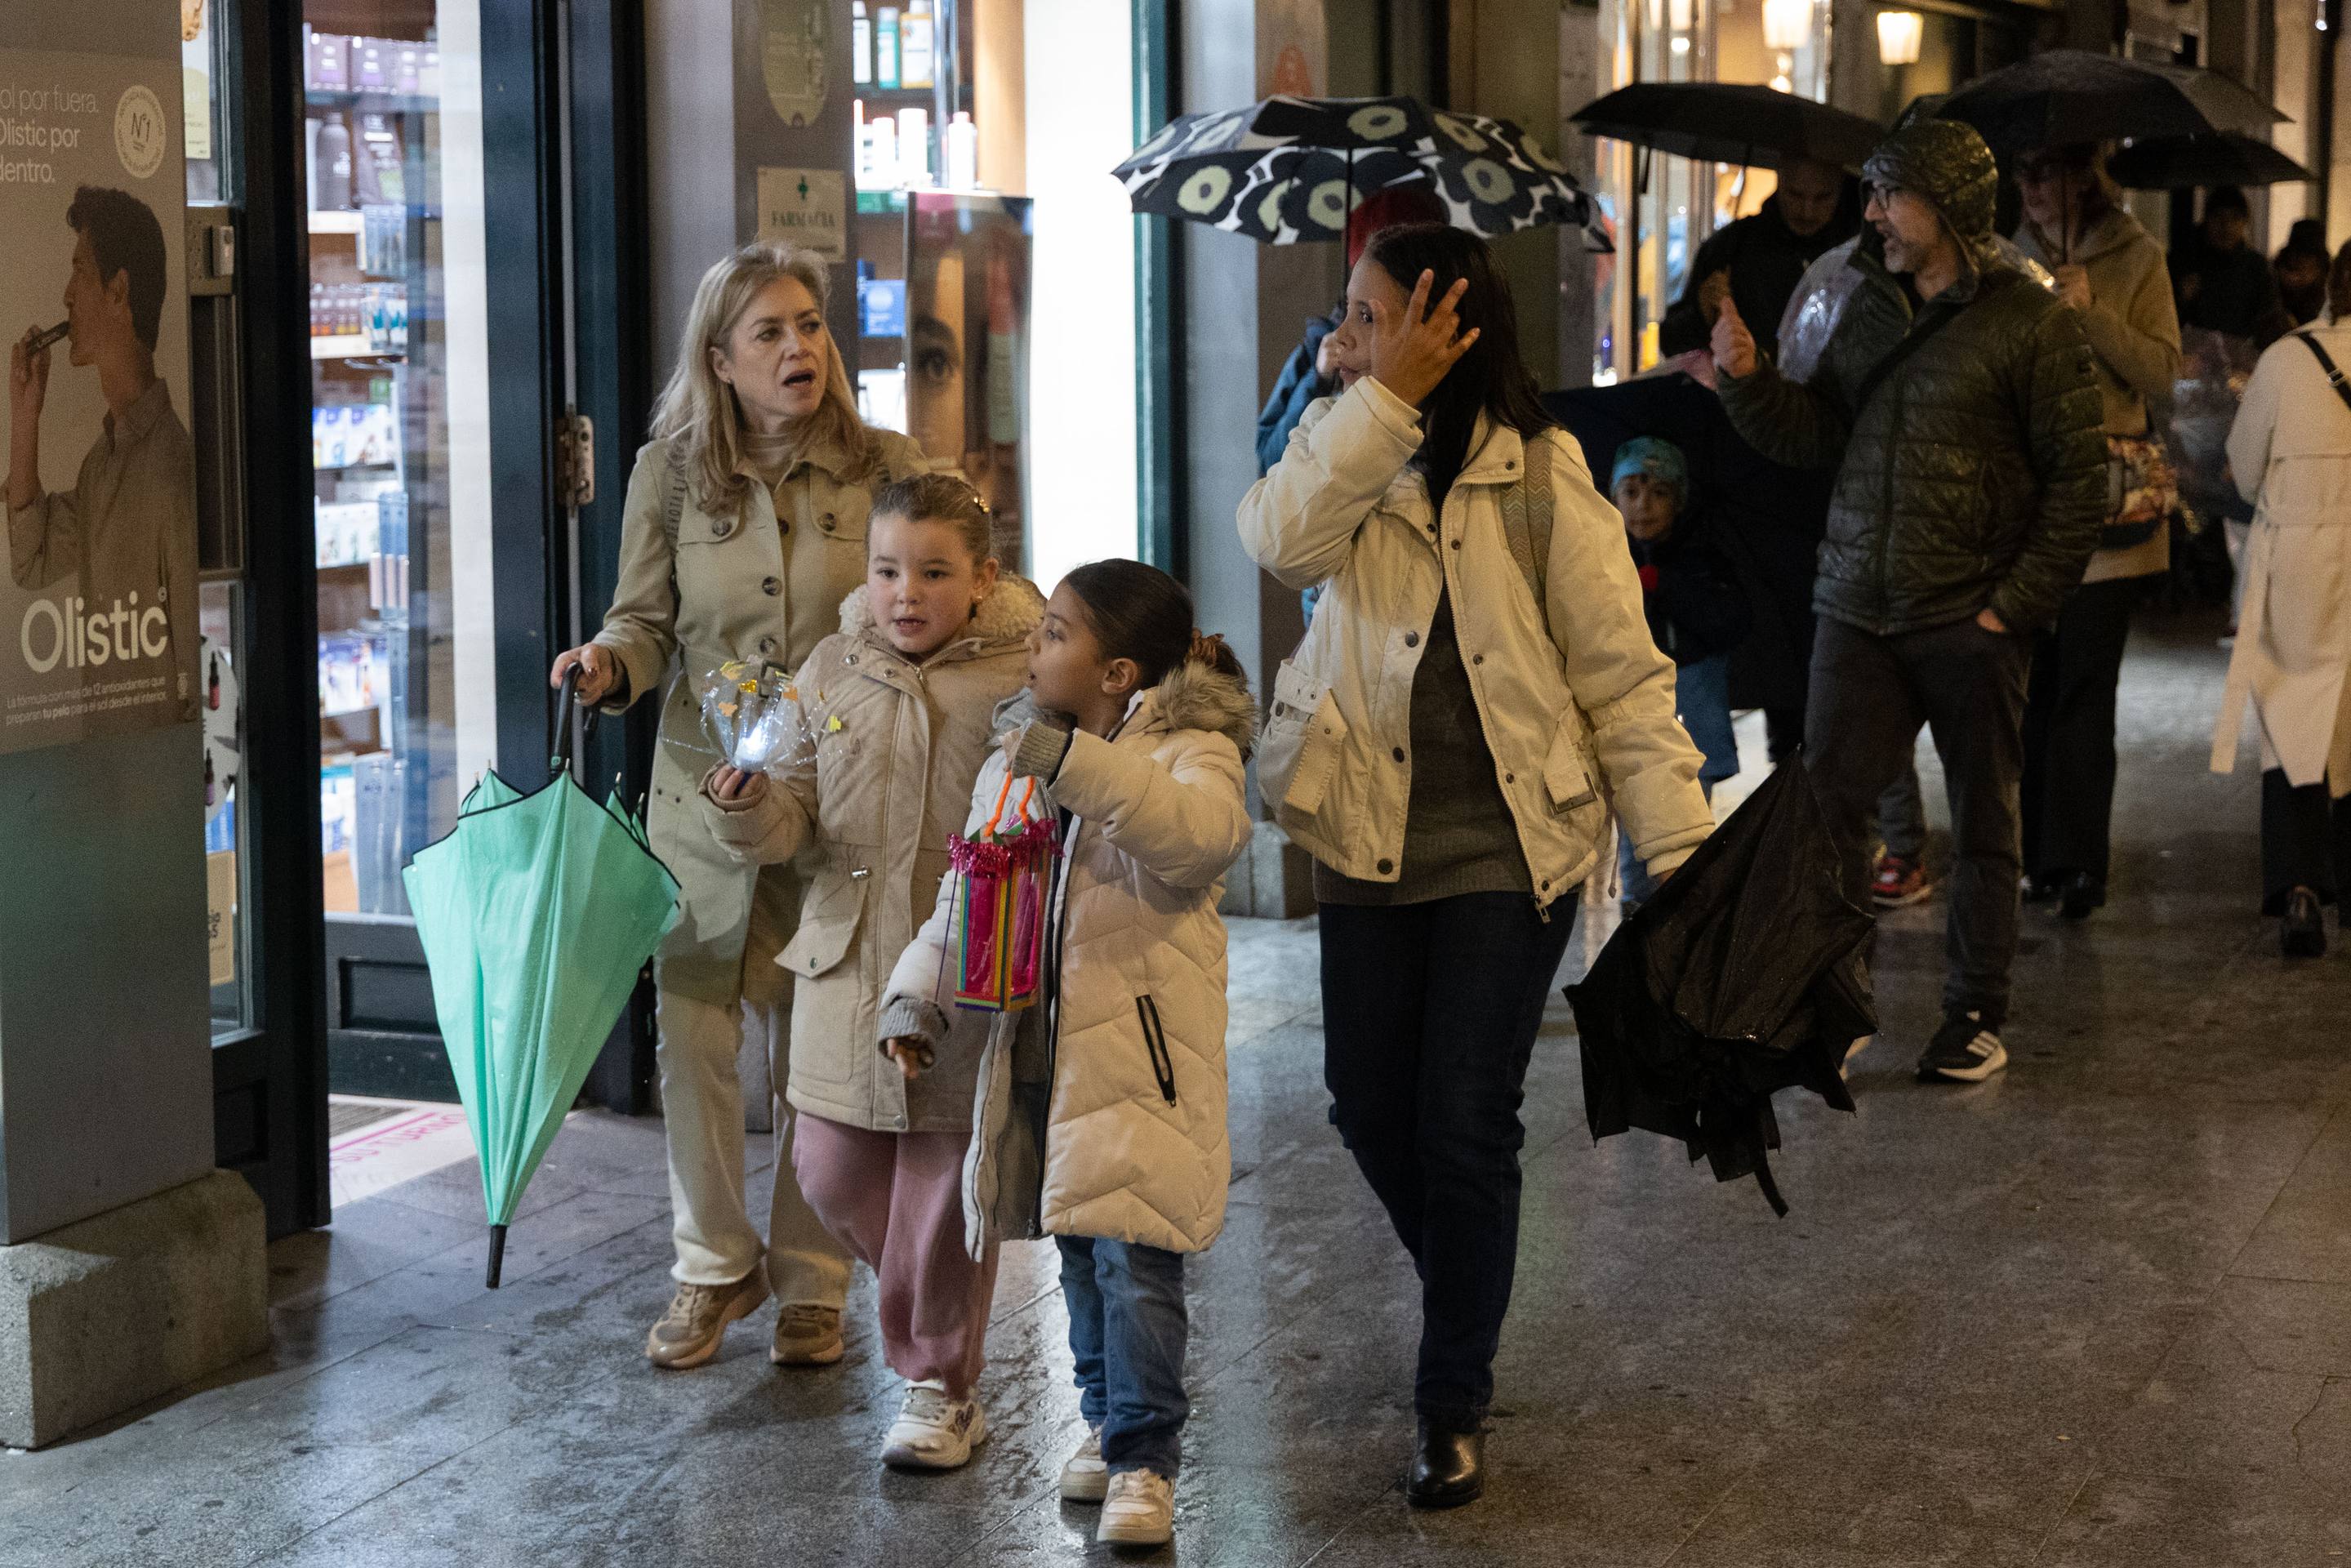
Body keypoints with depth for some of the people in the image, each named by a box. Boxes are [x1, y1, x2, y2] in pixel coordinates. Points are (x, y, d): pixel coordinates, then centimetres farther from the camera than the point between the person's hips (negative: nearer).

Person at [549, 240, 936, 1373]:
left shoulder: (887, 470, 0)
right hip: (702, 793, 1)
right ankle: (715, 1267, 22)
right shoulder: (669, 473, 3)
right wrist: (610, 666, -16)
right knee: (693, 1035, 2)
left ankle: (811, 1282, 21)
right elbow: (647, 619, 7)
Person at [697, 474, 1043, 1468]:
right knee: (832, 1170, 8)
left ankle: (941, 1385, 19)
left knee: (944, 1178, 3)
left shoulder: (1024, 677, -7)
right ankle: (928, 1314, 36)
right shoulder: (832, 671, 6)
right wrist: (745, 808, -15)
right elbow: (794, 822, 5)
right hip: (847, 962, 4)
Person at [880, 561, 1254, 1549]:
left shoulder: (1190, 752, -8)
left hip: (1140, 1051, -6)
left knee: (1133, 1261, -9)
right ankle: (1105, 1419, 31)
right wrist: (917, 997, 2)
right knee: (1078, 1254, 15)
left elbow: (1204, 829, -32)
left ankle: (1143, 1457, 2)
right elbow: (965, 894, 15)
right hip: (1041, 1050, 6)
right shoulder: (1015, 764, 13)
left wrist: (1074, 763, -38)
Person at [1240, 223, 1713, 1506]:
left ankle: (1454, 1404, 14)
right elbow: (1280, 540, -21)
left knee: (1464, 1122, -3)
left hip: (1507, 845, -4)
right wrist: (1384, 398, -25)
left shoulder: (1538, 474, -9)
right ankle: (1465, 1292, 40)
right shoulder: (1341, 443, 2)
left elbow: (1621, 671, -8)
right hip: (1368, 836, 4)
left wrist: (1679, 850, -14)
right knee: (1368, 1106, 12)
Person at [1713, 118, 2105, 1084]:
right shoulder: (1870, 309, 11)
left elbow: (2078, 478, -7)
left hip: (1971, 622, -4)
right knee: (1826, 802, -2)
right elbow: (1814, 435, 11)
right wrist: (1749, 379, -7)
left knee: (1983, 823, 8)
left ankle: (1976, 1014, 18)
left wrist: (2018, 603, -12)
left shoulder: (2030, 323, -7)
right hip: (1858, 608, 5)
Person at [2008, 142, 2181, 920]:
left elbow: (2163, 374, -5)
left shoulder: (2135, 258, 2)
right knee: (2035, 681, 3)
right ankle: (2042, 856, 11)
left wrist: (2091, 311, -14)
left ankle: (2076, 865, -4)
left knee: (2083, 684, -7)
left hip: (2109, 498, -3)